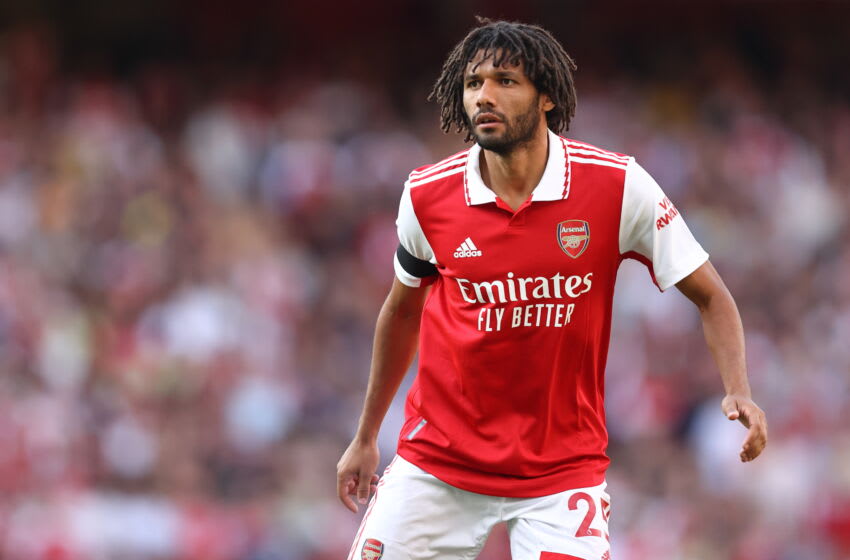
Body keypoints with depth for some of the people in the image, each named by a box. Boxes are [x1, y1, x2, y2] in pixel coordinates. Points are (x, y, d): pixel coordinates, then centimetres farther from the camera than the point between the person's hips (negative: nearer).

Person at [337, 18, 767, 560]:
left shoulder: (618, 186, -12)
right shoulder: (427, 196, -6)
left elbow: (711, 296, -4)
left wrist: (738, 392, -22)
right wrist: (366, 437, 19)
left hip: (563, 468, -2)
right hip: (438, 465, 2)